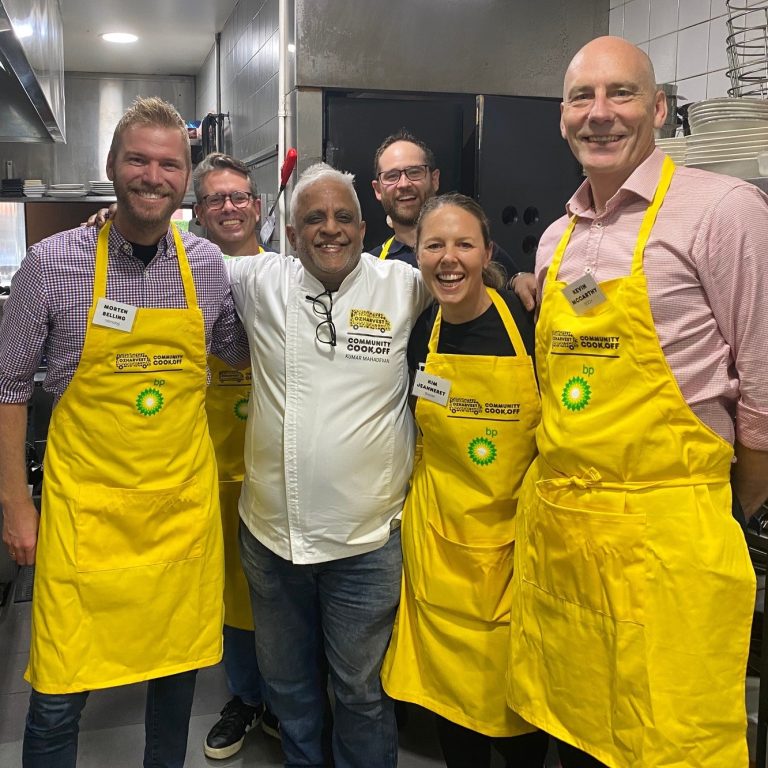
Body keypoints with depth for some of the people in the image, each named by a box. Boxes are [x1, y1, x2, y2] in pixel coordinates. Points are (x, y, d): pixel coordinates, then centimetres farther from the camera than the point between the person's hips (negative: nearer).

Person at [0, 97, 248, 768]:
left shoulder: (211, 266, 1)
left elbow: (240, 353, 18)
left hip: (184, 502, 3)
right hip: (86, 506, -2)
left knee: (179, 663, 14)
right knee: (59, 694, 2)